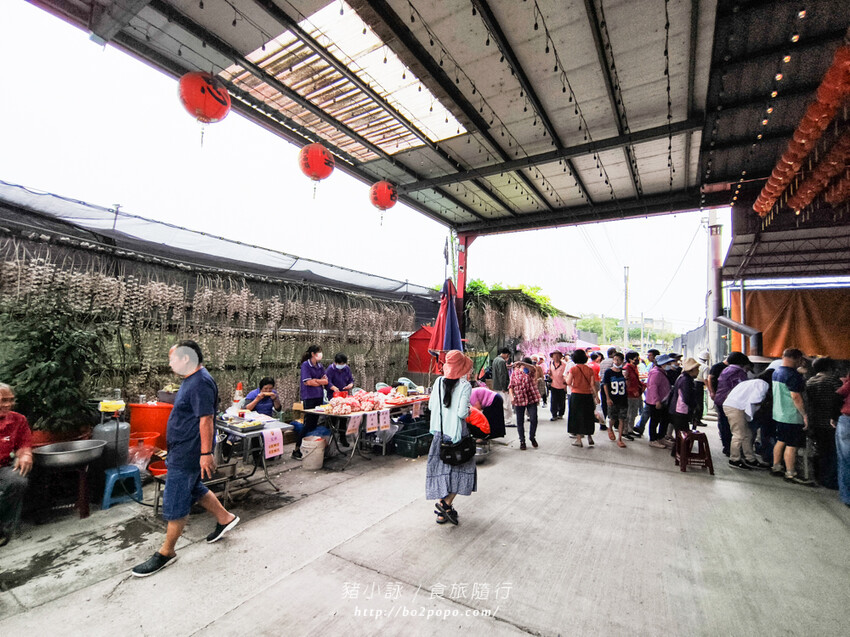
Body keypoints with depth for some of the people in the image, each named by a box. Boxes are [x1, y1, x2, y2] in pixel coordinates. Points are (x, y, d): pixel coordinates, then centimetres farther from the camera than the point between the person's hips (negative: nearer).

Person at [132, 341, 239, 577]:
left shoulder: (201, 383, -23)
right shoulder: (191, 380, 10)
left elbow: (206, 419, -26)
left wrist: (206, 453, -26)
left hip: (188, 452, -11)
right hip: (182, 449, 11)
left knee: (176, 501, 2)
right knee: (193, 488, 22)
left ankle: (166, 553, 18)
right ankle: (225, 518, 35)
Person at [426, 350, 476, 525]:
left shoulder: (439, 381, -2)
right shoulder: (465, 386, -15)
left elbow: (430, 406, 3)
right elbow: (462, 413, -20)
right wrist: (468, 411, 1)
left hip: (439, 432, 5)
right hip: (456, 432, -5)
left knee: (442, 469, 13)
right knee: (461, 468, 15)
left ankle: (442, 512, 21)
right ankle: (446, 503, 7)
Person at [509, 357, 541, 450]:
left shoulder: (530, 372, 3)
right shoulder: (514, 373, 4)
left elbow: (533, 368, -21)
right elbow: (511, 386, 4)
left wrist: (522, 363, -33)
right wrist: (512, 396, -11)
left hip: (532, 398, 0)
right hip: (519, 400, 0)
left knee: (533, 419, -1)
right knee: (520, 421, 6)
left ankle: (532, 438, 23)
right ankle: (522, 441, 19)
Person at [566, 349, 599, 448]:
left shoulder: (573, 369, -10)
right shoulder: (590, 369, 0)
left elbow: (568, 382, -9)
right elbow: (592, 384, -1)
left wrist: (567, 375, 8)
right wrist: (596, 395, 7)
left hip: (576, 395, -3)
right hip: (588, 395, 3)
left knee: (577, 417, 6)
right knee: (588, 417, 17)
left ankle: (579, 440, 9)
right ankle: (589, 437, 21)